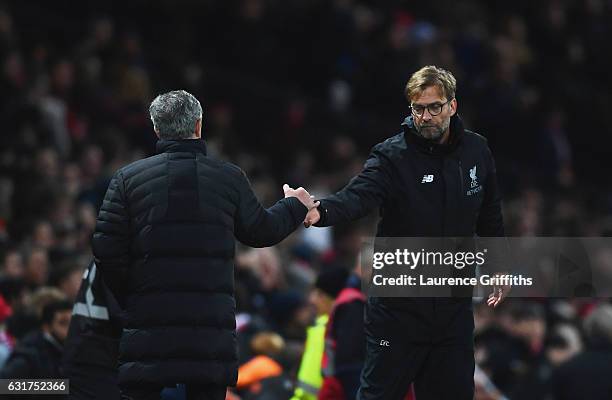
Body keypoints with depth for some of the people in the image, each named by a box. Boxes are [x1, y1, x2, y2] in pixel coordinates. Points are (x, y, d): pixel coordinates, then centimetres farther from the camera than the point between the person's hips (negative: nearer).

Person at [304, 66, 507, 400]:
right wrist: (322, 212, -50)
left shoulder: (476, 151, 3)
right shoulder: (391, 156, -12)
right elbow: (359, 194, -30)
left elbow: (489, 215, 17)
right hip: (398, 306, -4)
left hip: (454, 306, 4)